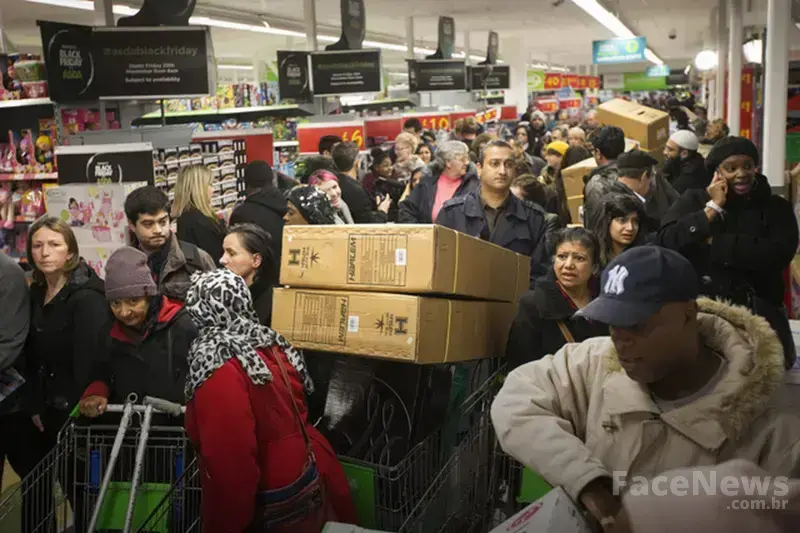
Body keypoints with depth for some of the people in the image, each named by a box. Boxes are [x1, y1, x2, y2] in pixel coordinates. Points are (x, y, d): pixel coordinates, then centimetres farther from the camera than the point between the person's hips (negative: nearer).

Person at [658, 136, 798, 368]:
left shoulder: (776, 207, 6)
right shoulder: (694, 200, 6)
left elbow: (781, 253, -11)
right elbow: (666, 242, -8)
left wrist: (712, 242, -11)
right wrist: (712, 208, -10)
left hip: (757, 310, 1)